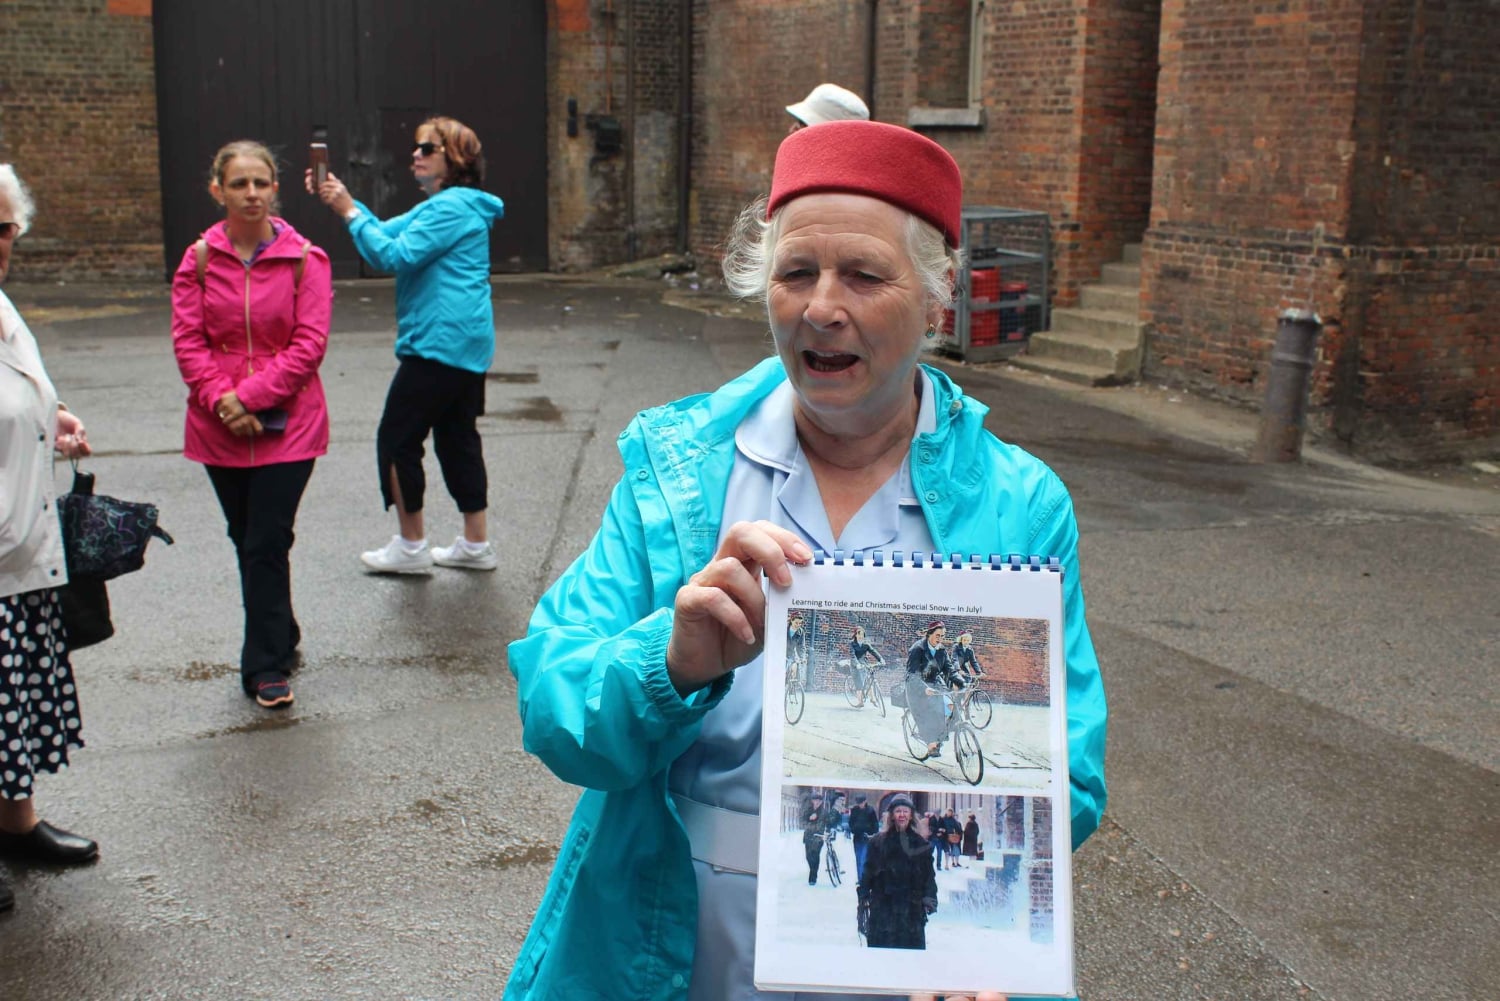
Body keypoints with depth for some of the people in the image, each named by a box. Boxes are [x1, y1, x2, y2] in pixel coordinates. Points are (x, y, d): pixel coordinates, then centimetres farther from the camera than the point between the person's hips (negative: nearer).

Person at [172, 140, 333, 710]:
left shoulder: (304, 258, -6)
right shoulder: (200, 259, 2)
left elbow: (309, 344, -10)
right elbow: (187, 341, -1)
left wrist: (251, 397, -16)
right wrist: (221, 399, -14)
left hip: (287, 425, -3)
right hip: (219, 428, 3)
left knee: (267, 545, -5)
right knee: (247, 542, 14)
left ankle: (266, 667, 5)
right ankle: (281, 641, 33)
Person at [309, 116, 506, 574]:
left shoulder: (453, 208, -14)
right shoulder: (442, 206, 20)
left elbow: (396, 255, -20)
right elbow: (388, 232, 17)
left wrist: (350, 211, -14)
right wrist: (344, 201, 4)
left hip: (440, 343, -11)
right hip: (468, 344, 11)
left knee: (396, 440, -1)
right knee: (457, 438, 14)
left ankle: (411, 546, 6)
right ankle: (476, 544, 19)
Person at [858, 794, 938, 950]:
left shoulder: (920, 843, 7)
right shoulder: (878, 841, 3)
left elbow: (928, 873, 6)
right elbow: (868, 870, 5)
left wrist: (929, 897, -3)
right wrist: (864, 895, 0)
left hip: (911, 906, 1)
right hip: (883, 905, -1)